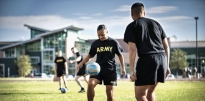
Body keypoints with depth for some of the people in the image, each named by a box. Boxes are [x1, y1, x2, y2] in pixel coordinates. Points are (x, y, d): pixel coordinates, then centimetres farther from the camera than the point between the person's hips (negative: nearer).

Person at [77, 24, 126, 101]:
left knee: (109, 92, -1)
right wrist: (82, 63, -3)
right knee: (90, 84, -24)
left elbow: (120, 55, 7)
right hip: (98, 69, 1)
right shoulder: (95, 43, 2)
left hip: (110, 70, -1)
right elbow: (90, 55, 13)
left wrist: (123, 68, 3)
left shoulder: (113, 42, -3)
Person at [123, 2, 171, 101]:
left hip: (147, 59, -6)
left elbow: (132, 49, -4)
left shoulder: (132, 26, 7)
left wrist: (132, 70, -6)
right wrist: (166, 65, 23)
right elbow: (166, 46, 19)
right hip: (162, 58, 6)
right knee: (150, 91, 22)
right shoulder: (156, 23, 23)